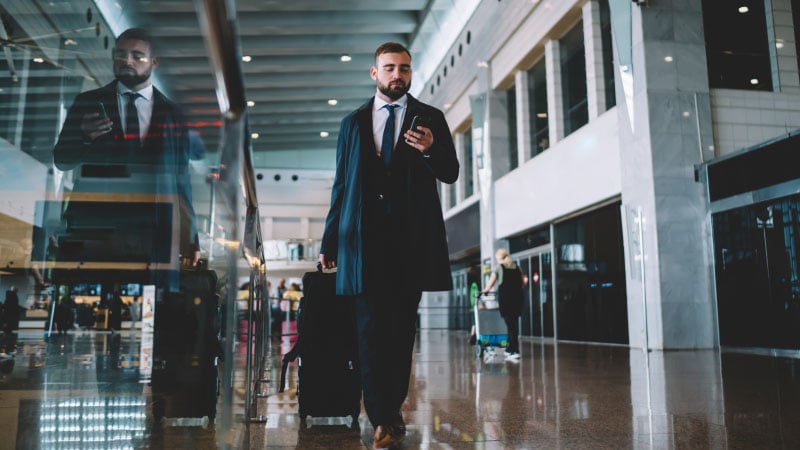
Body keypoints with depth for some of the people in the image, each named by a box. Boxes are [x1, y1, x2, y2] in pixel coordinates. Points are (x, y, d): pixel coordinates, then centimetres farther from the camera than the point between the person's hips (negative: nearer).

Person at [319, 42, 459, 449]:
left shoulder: (430, 118, 10)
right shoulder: (353, 122, 14)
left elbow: (450, 174, 5)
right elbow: (341, 184, 12)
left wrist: (431, 150, -17)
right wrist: (329, 240, 7)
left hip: (411, 236, 0)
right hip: (365, 236, 1)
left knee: (402, 325, 7)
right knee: (371, 325, -5)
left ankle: (392, 408, 22)